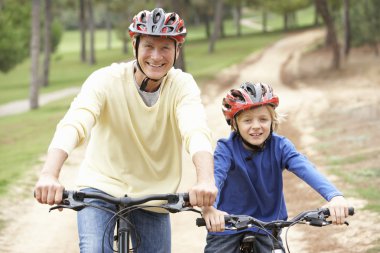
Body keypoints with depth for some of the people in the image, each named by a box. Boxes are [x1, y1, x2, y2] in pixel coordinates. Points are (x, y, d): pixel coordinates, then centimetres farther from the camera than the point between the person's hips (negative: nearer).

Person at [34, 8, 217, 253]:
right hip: (102, 186, -2)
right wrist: (49, 175, -53)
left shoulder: (182, 85, -14)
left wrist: (206, 180, -54)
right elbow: (73, 123, -35)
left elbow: (196, 131, -33)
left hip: (152, 196, 3)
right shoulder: (106, 79, -19)